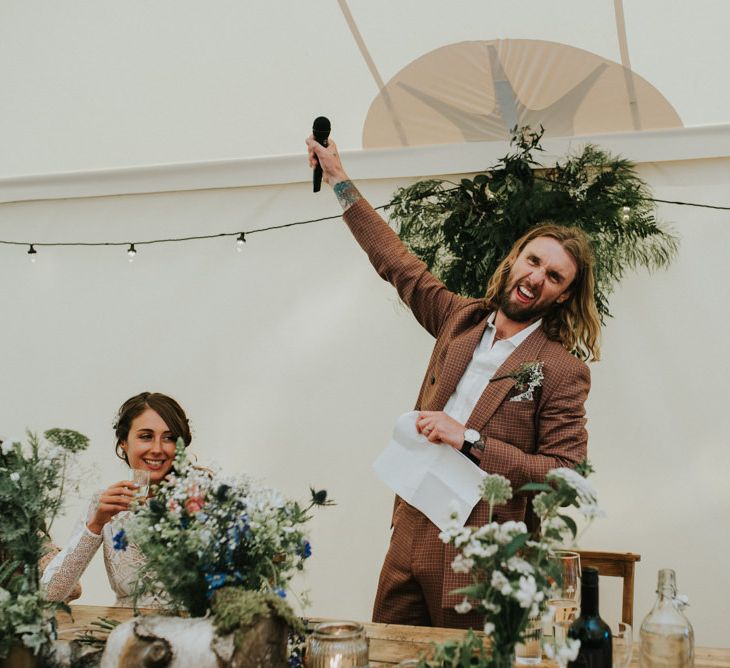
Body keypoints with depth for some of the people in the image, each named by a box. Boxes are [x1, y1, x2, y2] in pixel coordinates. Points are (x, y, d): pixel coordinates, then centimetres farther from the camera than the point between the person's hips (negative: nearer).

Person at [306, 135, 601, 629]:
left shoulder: (563, 370, -8)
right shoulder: (461, 320, 8)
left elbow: (565, 473, -13)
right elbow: (398, 262, 18)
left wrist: (470, 441, -19)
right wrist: (340, 180, 22)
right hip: (411, 533, 6)